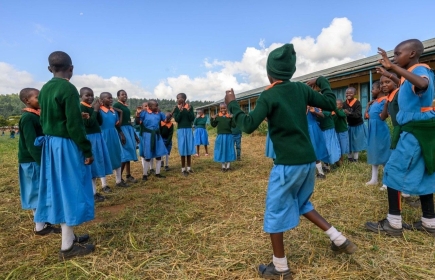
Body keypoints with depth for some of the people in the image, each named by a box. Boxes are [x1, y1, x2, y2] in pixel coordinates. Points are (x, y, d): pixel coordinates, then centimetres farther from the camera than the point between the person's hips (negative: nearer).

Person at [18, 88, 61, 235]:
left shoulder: (37, 115, 11)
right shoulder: (27, 118, -17)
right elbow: (31, 143, -22)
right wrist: (42, 162, -23)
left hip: (41, 159, 9)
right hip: (33, 162, -9)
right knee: (38, 193, 0)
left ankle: (44, 222, 27)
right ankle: (40, 227, 12)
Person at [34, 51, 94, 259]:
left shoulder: (44, 89, 10)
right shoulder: (68, 88, -16)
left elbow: (44, 119, 16)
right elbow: (74, 125, -20)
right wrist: (87, 150, -14)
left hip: (50, 144, 9)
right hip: (67, 145, -9)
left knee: (60, 189, 14)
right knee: (70, 190, -1)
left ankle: (69, 236, 28)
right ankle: (67, 246, 8)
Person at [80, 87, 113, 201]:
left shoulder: (92, 107, 10)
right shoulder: (81, 107, -12)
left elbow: (100, 122, 9)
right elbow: (88, 123, -21)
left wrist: (97, 110, -2)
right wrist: (95, 110, -15)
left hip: (97, 137, 8)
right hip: (89, 138, -8)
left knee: (97, 164, 14)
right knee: (92, 165, -3)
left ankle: (97, 189, 26)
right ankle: (93, 193, 6)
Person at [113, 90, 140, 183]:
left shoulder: (126, 106, 17)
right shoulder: (116, 105, -6)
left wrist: (134, 134, 21)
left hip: (129, 129, 8)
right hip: (122, 130, -8)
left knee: (128, 153, 9)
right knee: (125, 154, -10)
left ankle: (128, 176, 16)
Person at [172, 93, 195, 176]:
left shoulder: (190, 107, 2)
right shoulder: (176, 108, 0)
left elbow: (192, 119, -3)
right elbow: (176, 119, -9)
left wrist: (189, 111, -16)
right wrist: (180, 111, -19)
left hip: (189, 129, 2)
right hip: (181, 130, -2)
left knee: (189, 148, 6)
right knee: (182, 149, 0)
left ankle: (188, 167, 19)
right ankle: (183, 168, 10)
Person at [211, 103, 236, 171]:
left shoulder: (229, 116, 0)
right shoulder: (217, 117, 1)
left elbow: (234, 126, -4)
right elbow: (214, 125, 5)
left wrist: (232, 118, -16)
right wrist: (212, 119, -10)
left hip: (228, 136, 0)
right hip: (220, 136, 0)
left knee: (228, 150, 6)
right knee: (221, 151, 7)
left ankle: (228, 166, 19)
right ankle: (223, 166, 20)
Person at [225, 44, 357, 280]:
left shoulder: (269, 95, -10)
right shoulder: (301, 89, 6)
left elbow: (249, 126, -17)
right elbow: (331, 104, 13)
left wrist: (232, 105, -3)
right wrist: (322, 82, 28)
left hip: (287, 163, -7)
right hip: (308, 160, 7)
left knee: (275, 211, 9)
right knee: (302, 203, 29)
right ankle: (339, 240, 28)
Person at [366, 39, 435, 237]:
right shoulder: (412, 73, 14)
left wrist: (394, 68, -42)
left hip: (415, 131, -10)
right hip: (416, 130, 10)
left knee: (394, 172, -7)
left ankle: (393, 223, 1)